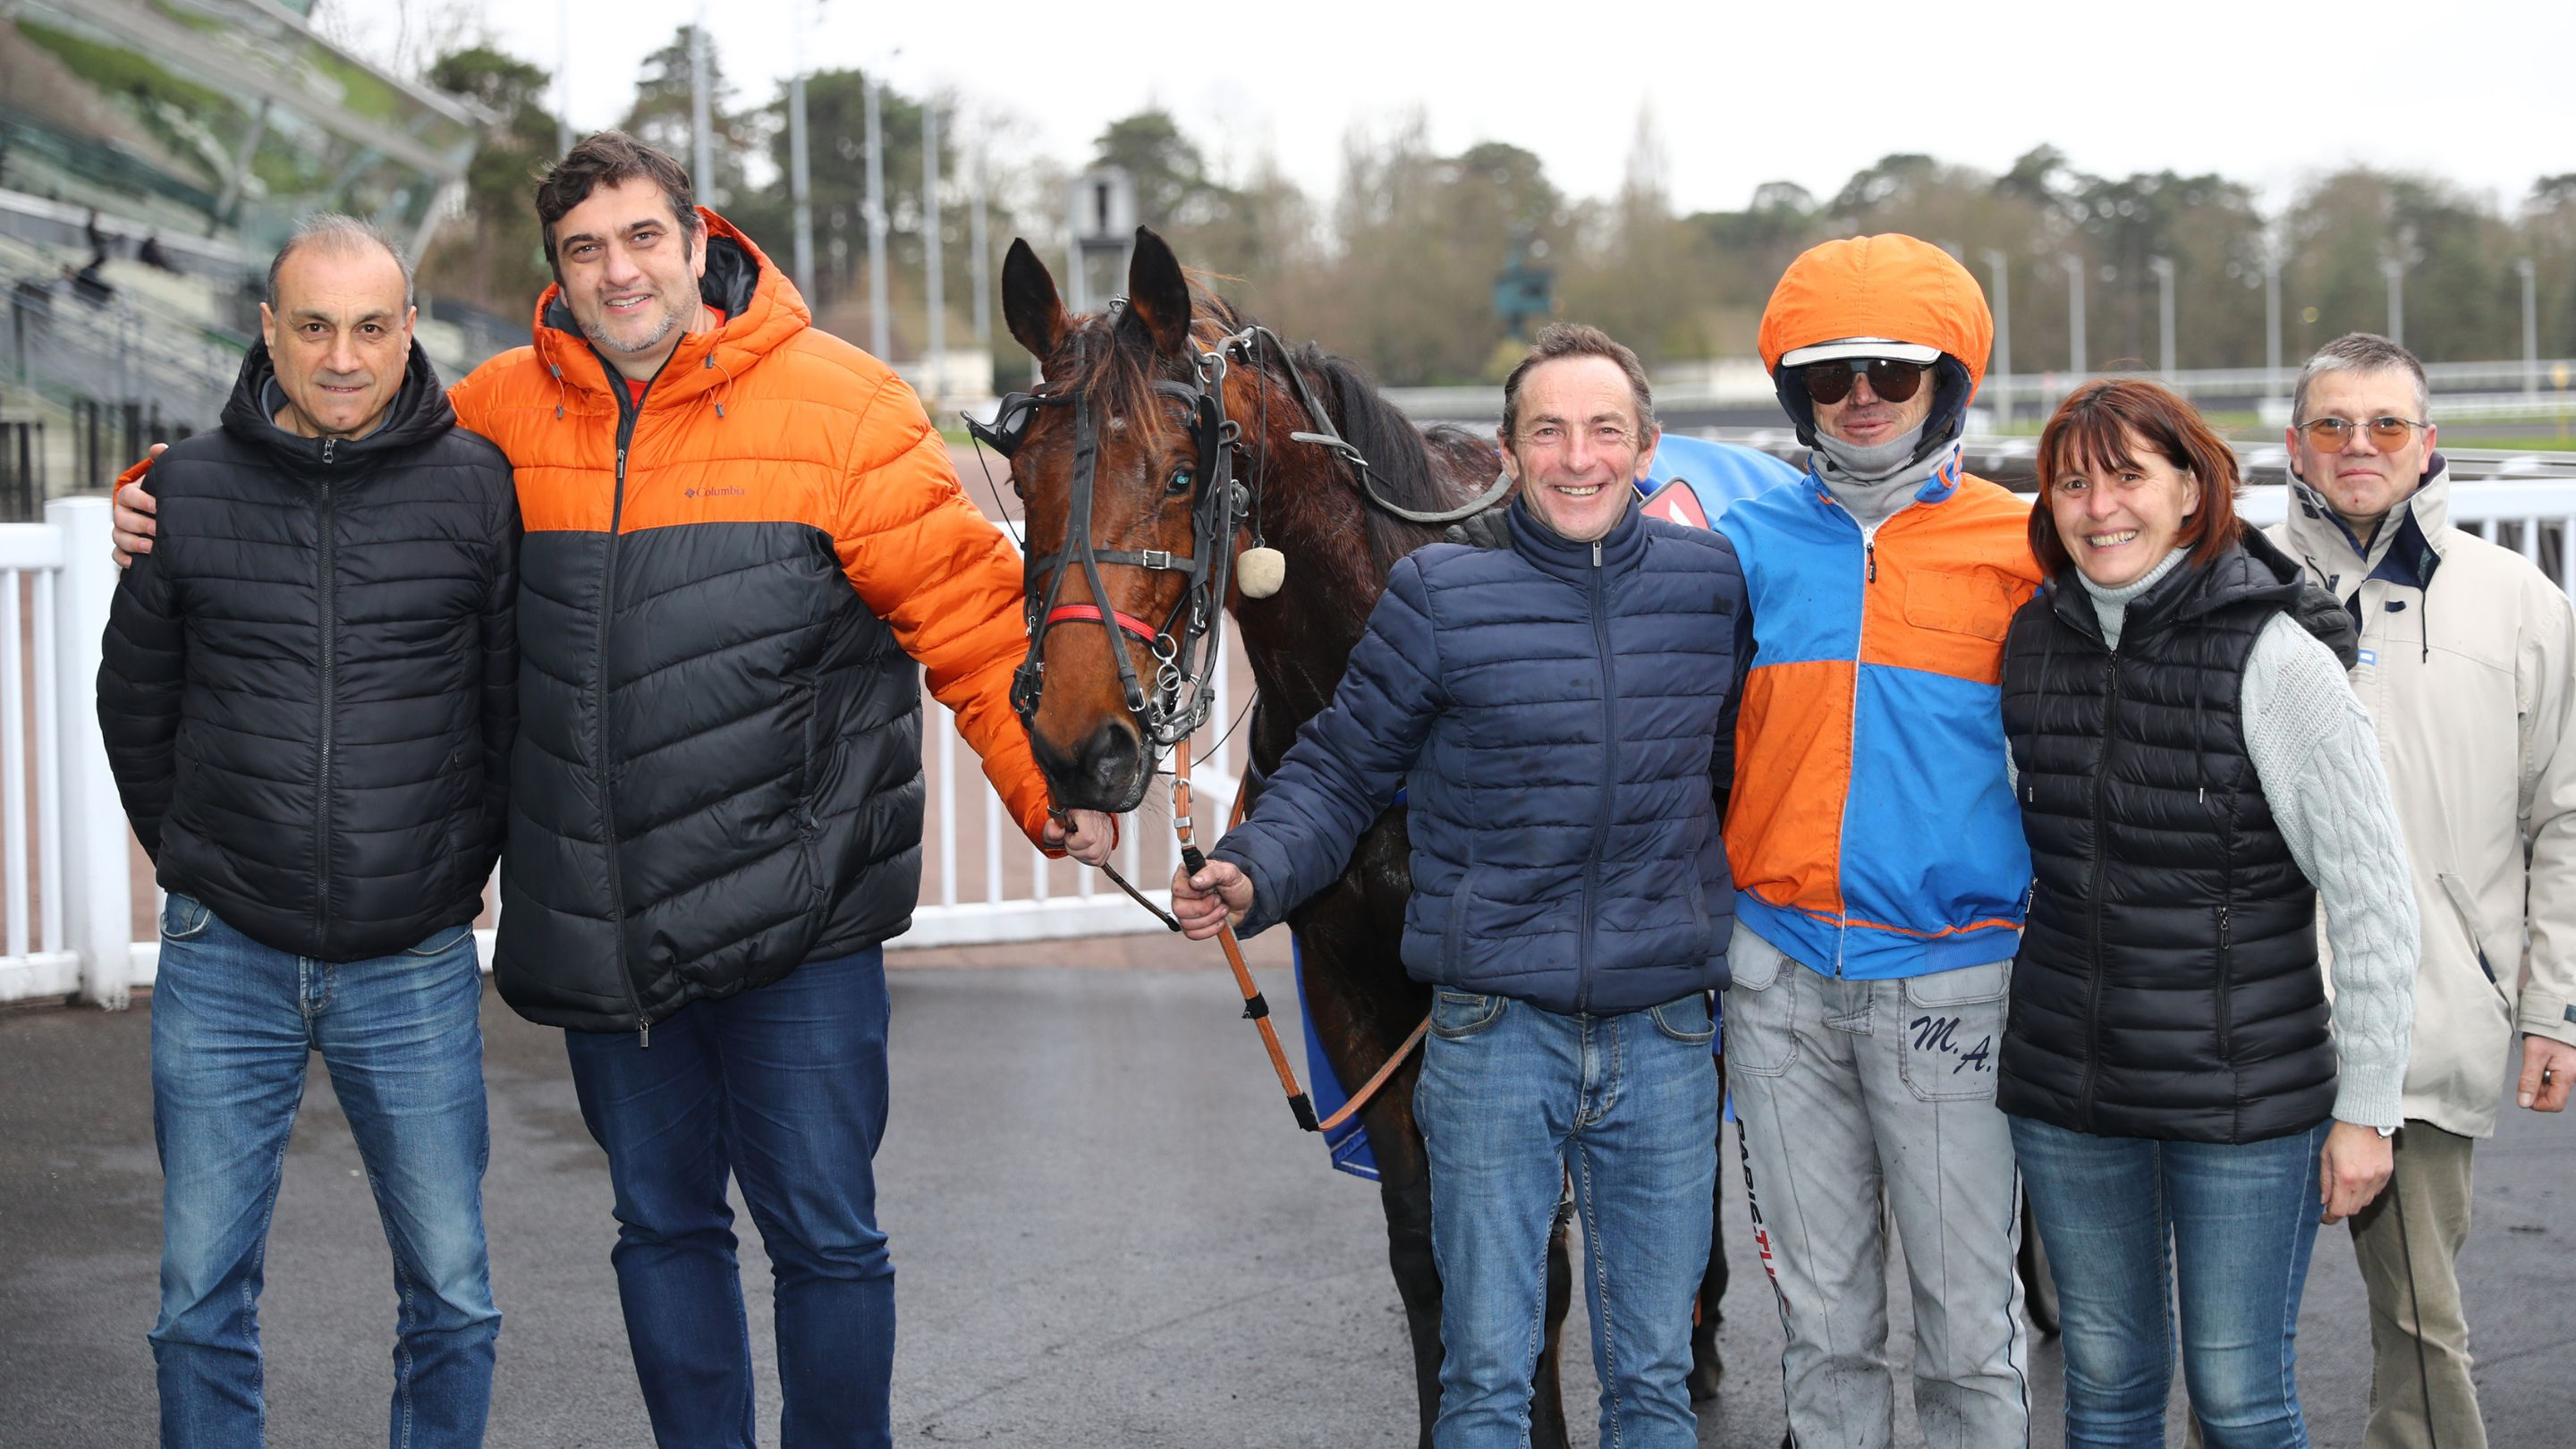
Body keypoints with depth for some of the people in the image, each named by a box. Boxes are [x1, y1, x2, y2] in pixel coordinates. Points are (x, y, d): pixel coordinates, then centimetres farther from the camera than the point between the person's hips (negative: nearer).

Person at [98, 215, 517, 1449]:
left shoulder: (476, 486, -4)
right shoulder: (187, 490, -1)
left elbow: (516, 698, 7)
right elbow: (135, 698, 13)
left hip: (415, 964, -1)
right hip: (223, 960, 1)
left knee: (451, 1297, 6)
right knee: (201, 1299, 6)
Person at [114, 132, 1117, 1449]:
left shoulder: (839, 404, -6)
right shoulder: (499, 413, 3)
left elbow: (968, 613, -7)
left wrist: (1053, 794, -16)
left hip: (793, 910, -3)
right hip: (600, 929, 4)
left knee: (823, 1237, 2)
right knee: (661, 1225, 15)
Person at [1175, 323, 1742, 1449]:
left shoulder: (1711, 582, 3)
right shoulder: (1440, 597, -5)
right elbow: (1341, 771, -1)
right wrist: (1252, 871, -17)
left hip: (1664, 1035, 2)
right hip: (1496, 1029, -2)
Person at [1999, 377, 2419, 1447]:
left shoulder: (2273, 656, -12)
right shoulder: (2033, 643, 4)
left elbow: (2374, 902, -11)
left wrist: (2365, 1108, -10)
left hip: (2245, 1095, -5)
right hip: (2064, 1081, 5)